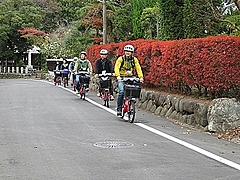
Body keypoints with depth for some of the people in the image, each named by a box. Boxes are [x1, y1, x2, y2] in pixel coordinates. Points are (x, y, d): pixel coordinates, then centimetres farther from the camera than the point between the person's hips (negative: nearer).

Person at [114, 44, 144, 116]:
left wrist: (141, 77, -21)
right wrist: (118, 76, -35)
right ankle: (119, 109, -12)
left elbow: (138, 68, -6)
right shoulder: (121, 59, -7)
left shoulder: (134, 59, 1)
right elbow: (116, 67, -18)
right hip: (121, 78, -3)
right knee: (121, 91, -21)